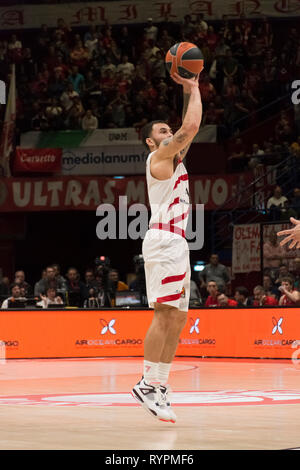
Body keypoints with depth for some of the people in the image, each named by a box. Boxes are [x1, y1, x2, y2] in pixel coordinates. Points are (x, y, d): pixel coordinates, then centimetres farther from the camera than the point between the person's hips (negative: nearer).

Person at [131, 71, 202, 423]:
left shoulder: (173, 158, 22)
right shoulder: (159, 156, -3)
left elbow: (190, 127, 26)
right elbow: (190, 127, -13)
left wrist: (191, 90, 21)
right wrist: (192, 90, -3)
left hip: (177, 243, 10)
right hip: (163, 240, -10)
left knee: (177, 317, 6)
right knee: (165, 313, -16)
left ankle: (160, 385, 5)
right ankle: (148, 383, -18)